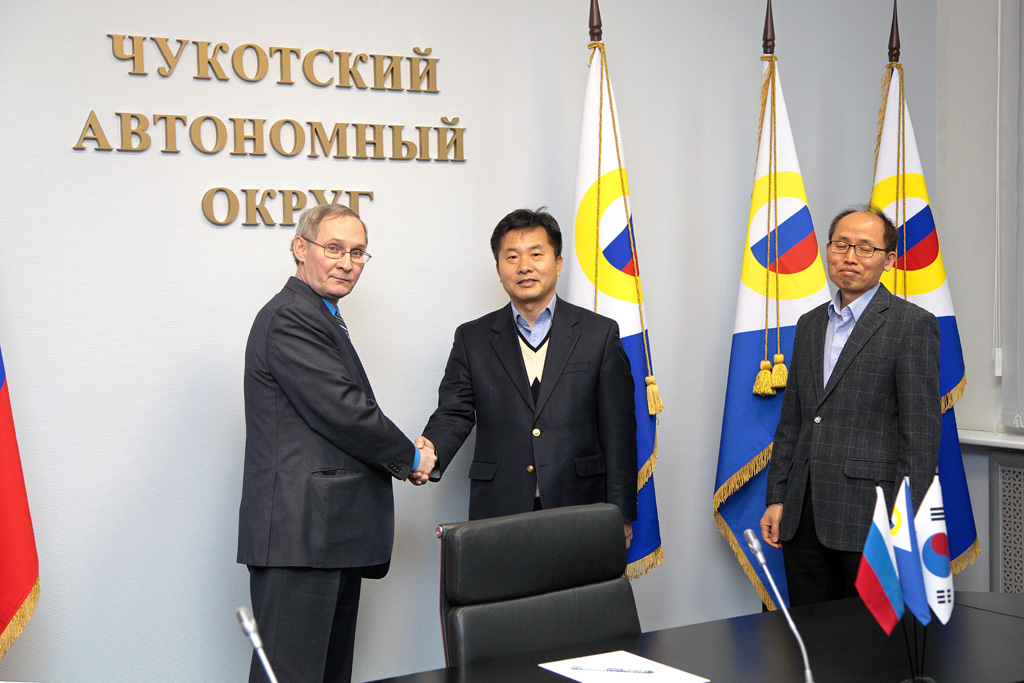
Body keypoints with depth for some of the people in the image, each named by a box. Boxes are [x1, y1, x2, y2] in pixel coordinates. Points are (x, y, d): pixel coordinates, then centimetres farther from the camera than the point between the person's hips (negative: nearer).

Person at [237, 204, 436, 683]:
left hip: (329, 535, 11)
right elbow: (342, 410, -17)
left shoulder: (319, 318, 23)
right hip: (300, 533, -11)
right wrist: (410, 459, -3)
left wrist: (402, 458, 6)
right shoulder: (291, 319, -12)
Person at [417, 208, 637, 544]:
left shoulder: (600, 334, 5)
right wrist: (430, 451, -21)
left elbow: (618, 432, 3)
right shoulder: (472, 339, 9)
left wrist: (621, 517, -1)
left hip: (579, 510, 0)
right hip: (499, 512, 1)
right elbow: (454, 413, 3)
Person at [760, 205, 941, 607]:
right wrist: (776, 498, 12)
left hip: (869, 516, -6)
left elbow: (922, 431, -9)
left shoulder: (911, 324, -5)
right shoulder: (810, 324, 16)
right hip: (803, 514, 6)